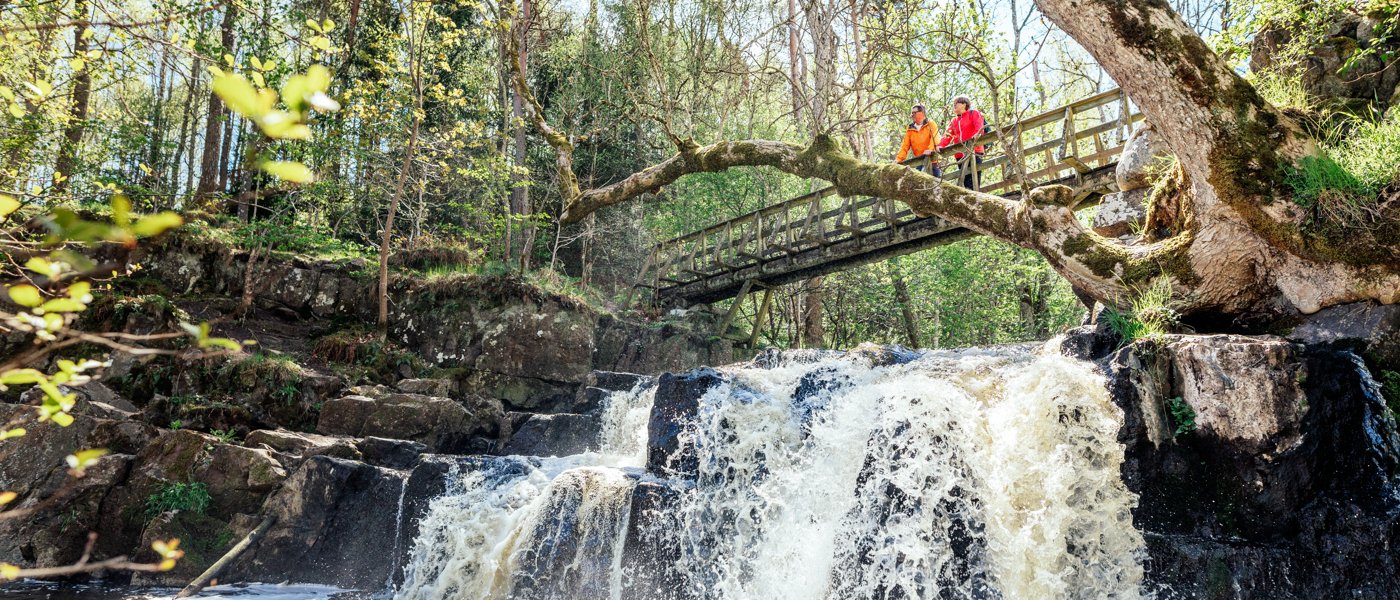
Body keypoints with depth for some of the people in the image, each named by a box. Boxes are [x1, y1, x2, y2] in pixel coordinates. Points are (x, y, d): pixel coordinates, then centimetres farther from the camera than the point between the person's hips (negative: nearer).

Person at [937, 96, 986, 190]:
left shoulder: (973, 114, 9)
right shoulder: (954, 121, 25)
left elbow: (979, 126, -9)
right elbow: (948, 135, 11)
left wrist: (976, 134, -32)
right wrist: (941, 146, -9)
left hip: (974, 151, -6)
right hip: (960, 155, 6)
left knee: (973, 182, -13)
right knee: (965, 181, 1)